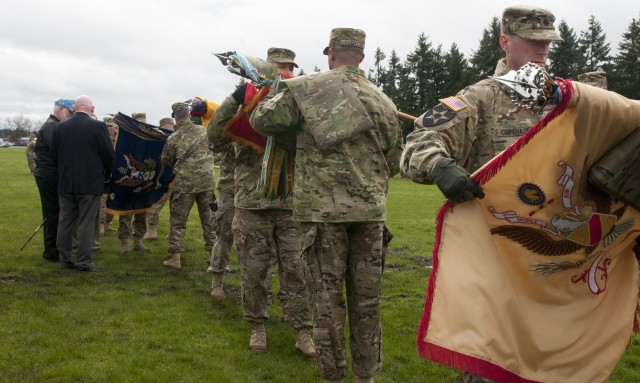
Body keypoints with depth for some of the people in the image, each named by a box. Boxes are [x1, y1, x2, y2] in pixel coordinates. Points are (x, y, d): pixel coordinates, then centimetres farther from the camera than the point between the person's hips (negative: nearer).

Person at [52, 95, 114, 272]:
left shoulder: (60, 127, 4)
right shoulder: (97, 126, -9)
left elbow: (54, 153, 9)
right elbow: (109, 154, -6)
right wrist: (106, 174, 11)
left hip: (65, 182, 4)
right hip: (90, 182, -4)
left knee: (65, 221, 11)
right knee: (86, 223, -1)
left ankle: (64, 259, 16)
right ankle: (84, 262, 1)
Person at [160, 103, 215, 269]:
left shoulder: (173, 139, -5)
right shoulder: (204, 131, 0)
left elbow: (166, 161, 7)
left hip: (184, 183, -2)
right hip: (206, 180, 2)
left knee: (177, 220, 6)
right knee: (208, 218, 12)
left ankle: (175, 257, 3)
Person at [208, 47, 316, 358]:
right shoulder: (245, 106, 2)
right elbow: (216, 140, -8)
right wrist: (234, 100, -19)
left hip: (292, 204, 1)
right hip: (251, 203, -1)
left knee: (296, 269, 3)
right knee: (253, 270, 8)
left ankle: (303, 330, 11)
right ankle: (257, 326, 24)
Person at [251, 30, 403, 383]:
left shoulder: (306, 87, -3)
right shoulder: (382, 100, 7)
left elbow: (262, 120, -1)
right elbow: (393, 160, 14)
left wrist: (293, 135, 17)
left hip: (323, 207, -3)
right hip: (370, 209, 3)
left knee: (328, 294, 5)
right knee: (366, 295, 11)